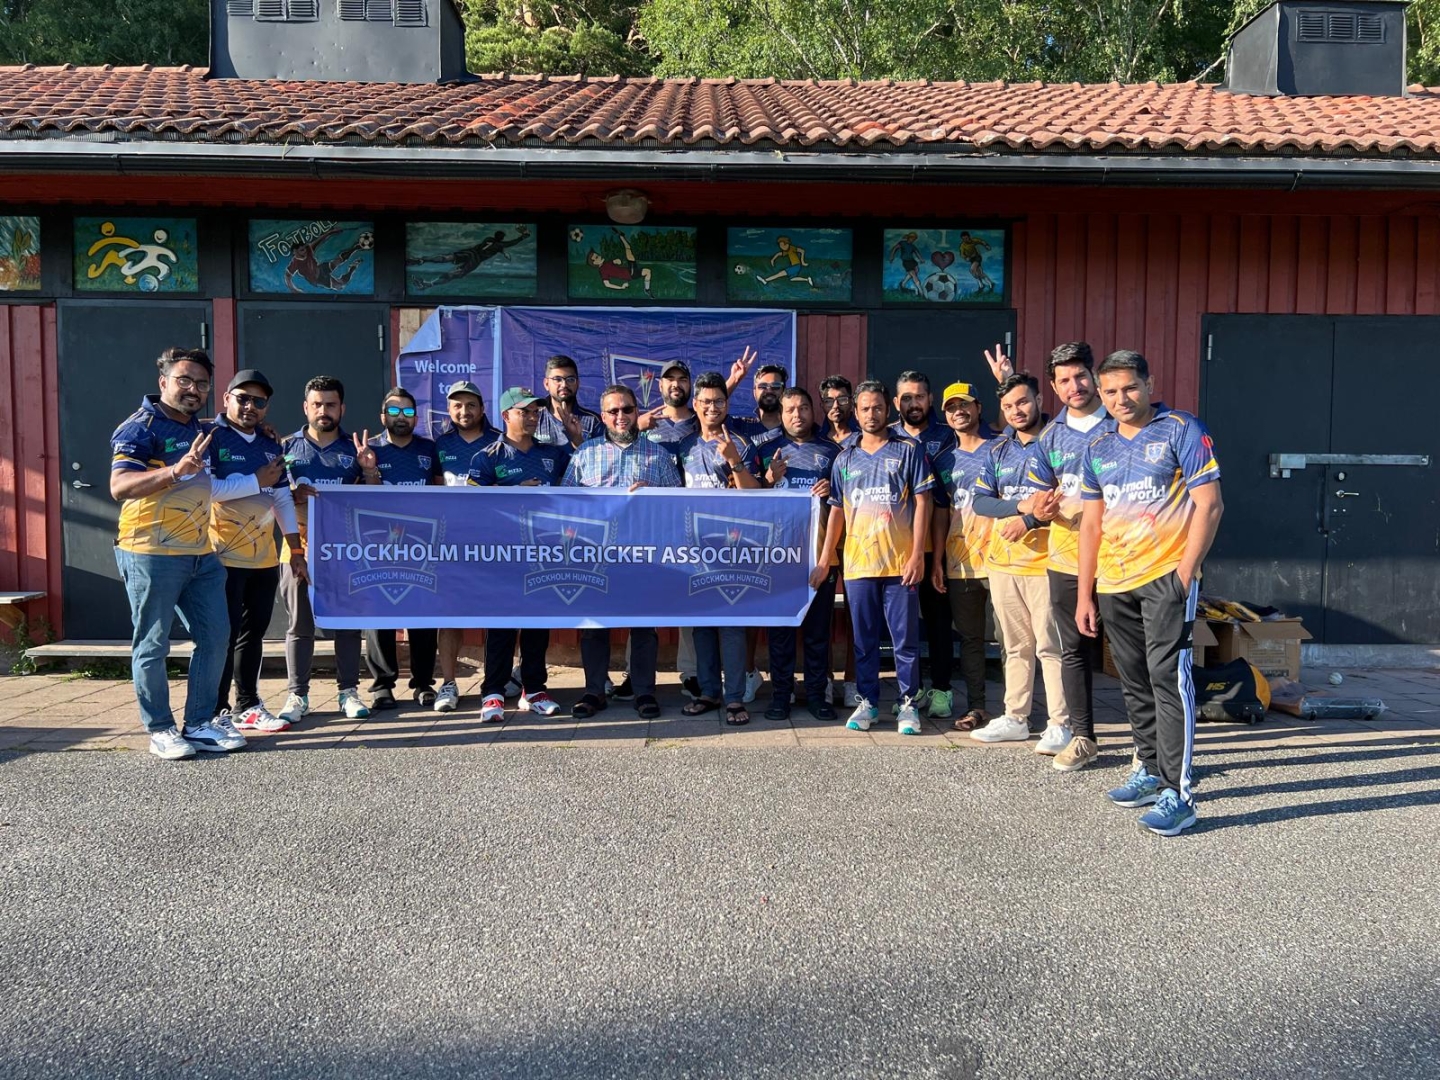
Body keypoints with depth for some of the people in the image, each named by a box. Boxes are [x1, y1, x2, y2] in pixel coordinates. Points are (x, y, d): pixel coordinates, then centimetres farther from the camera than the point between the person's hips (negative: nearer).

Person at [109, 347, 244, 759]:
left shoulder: (200, 430, 15)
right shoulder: (140, 427, -8)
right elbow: (119, 487, -21)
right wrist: (176, 470, -34)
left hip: (201, 554, 8)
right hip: (152, 554, -8)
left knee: (215, 636, 8)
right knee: (152, 646, 1)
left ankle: (199, 723, 18)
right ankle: (160, 730, 13)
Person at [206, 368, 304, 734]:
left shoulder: (272, 447, 16)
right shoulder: (211, 437, -4)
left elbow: (284, 501, 17)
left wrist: (296, 551, 13)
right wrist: (256, 482, -15)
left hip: (264, 559, 6)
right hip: (224, 557, -6)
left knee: (253, 632, 11)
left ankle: (247, 706, 20)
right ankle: (216, 711, 5)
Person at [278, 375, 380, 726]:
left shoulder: (355, 448, 8)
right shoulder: (288, 446, 8)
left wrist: (370, 470, -12)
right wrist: (294, 495, -12)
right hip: (299, 548, 0)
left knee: (347, 622, 4)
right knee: (299, 625, 3)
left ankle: (349, 691, 12)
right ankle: (297, 695, 10)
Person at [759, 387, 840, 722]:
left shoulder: (831, 452, 13)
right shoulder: (769, 451, 12)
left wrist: (832, 491, -7)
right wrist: (770, 478, -10)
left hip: (820, 551, 0)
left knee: (818, 626, 3)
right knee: (779, 625, 0)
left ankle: (817, 693, 11)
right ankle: (780, 693, 7)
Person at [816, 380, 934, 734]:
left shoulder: (908, 450, 3)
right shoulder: (845, 459, 12)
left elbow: (922, 502, -1)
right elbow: (837, 511, 13)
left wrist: (917, 554, -9)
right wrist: (824, 561, 9)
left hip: (900, 562, -3)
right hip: (857, 563, 3)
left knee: (905, 638, 2)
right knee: (864, 639, 9)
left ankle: (908, 703, 12)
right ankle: (867, 701, 19)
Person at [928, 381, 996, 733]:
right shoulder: (944, 461, 14)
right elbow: (941, 514, 15)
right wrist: (937, 561, 9)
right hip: (959, 563, 4)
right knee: (970, 637, 9)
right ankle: (976, 706, 16)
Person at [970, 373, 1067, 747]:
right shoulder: (998, 450, 13)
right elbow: (980, 501, 3)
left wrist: (1028, 520, -18)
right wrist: (1023, 505, -13)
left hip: (1042, 561, -5)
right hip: (1002, 561, 5)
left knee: (1050, 646, -5)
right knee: (1015, 646, 13)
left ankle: (1060, 724, 2)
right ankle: (1015, 719, 21)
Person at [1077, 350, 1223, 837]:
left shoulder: (1181, 431, -4)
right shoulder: (1098, 447, 12)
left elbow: (1209, 505, -8)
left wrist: (1185, 573, -15)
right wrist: (1084, 595, 12)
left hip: (1166, 576, -6)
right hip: (1113, 582, 6)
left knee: (1168, 676, -11)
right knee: (1134, 681, 13)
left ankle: (1177, 793, -9)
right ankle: (1151, 770, 27)